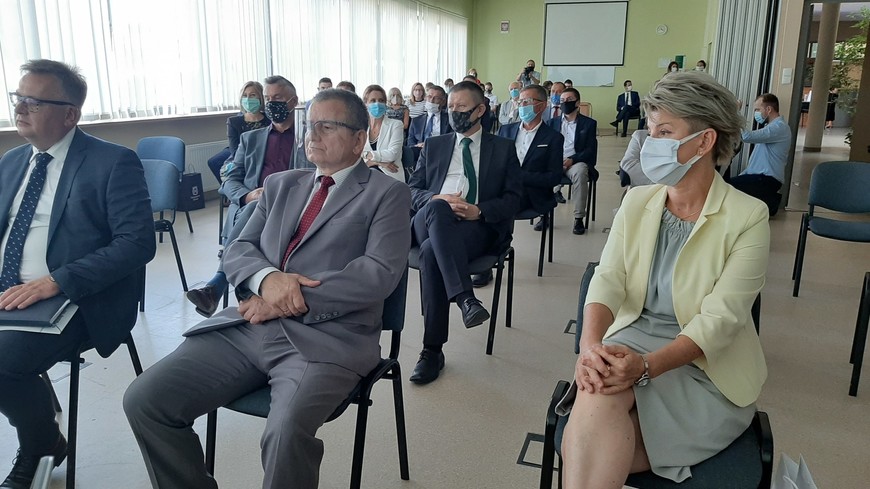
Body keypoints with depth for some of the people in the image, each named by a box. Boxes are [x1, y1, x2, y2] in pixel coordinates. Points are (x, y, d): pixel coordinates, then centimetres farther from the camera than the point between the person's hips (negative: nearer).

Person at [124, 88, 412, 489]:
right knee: (144, 399, -9)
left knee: (286, 433, -32)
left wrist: (289, 299, -13)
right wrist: (267, 278, -11)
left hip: (326, 338, -5)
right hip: (247, 326, 6)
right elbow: (238, 250, 14)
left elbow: (379, 274, -9)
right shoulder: (280, 185, 21)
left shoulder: (387, 194, 3)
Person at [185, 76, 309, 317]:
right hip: (250, 207, 3)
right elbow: (229, 181, 14)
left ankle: (215, 286, -41)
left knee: (253, 212, -36)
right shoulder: (250, 138, 25)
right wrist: (248, 195, -8)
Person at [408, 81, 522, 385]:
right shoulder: (434, 146, 26)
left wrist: (479, 210, -13)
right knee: (437, 208, -37)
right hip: (430, 222, 2)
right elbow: (413, 189, 16)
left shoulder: (503, 149, 18)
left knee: (431, 252, -35)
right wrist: (437, 199, -8)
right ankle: (465, 297, -46)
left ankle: (433, 350, -31)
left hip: (479, 226, -2)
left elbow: (513, 199, 7)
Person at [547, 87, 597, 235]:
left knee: (579, 172, -38)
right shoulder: (553, 122, 20)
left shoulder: (589, 123, 10)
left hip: (577, 162, -2)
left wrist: (572, 160, -17)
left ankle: (579, 218, -32)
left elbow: (590, 150, 1)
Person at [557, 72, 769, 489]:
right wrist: (591, 345, -27)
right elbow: (608, 279, -7)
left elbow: (720, 319, -16)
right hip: (631, 341, 3)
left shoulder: (747, 217, -8)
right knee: (597, 391, -31)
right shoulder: (637, 201, 5)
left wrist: (646, 366, -32)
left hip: (705, 366, -3)